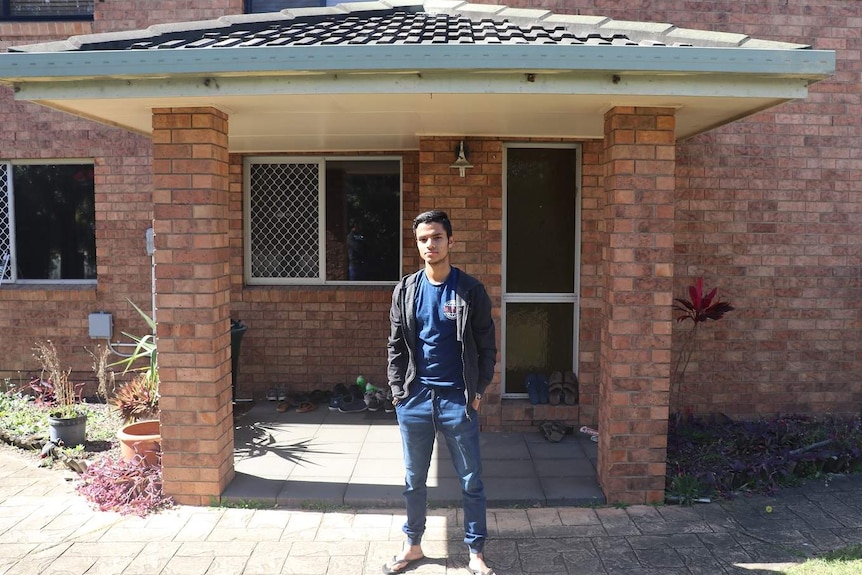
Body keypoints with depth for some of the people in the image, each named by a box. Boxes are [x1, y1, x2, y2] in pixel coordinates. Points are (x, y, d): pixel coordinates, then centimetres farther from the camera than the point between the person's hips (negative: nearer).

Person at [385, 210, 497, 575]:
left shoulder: (471, 291, -5)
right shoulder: (406, 290, 3)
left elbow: (487, 346, -1)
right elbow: (396, 345, 7)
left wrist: (478, 391, -3)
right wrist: (397, 390, 2)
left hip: (458, 400, -2)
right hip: (414, 398, 3)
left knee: (471, 482, 8)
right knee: (414, 480, 15)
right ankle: (413, 545, 33)